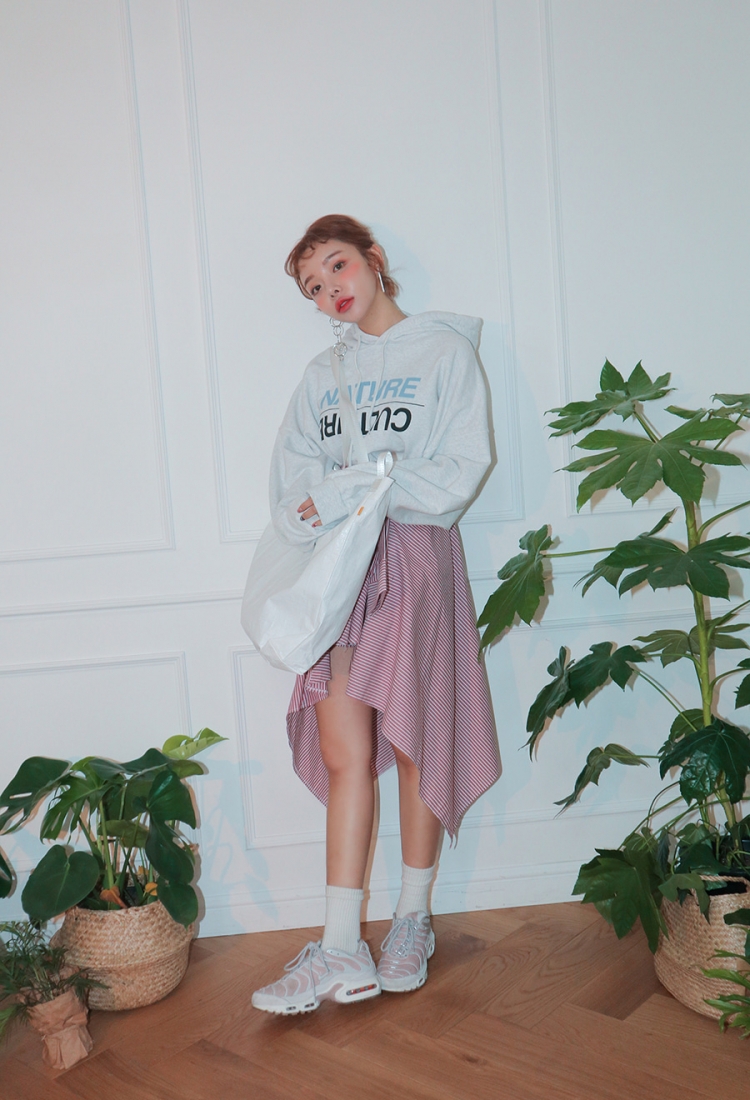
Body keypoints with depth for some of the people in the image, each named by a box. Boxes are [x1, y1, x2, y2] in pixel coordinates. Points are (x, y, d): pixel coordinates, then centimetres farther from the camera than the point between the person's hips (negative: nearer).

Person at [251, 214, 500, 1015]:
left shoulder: (445, 350, 2)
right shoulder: (323, 374, 17)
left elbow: (460, 471, -9)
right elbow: (291, 474, 7)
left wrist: (355, 488, -15)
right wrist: (309, 519, -14)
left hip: (414, 558, -4)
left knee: (414, 742, 4)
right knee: (342, 754, 0)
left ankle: (412, 922, 22)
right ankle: (341, 953, 5)